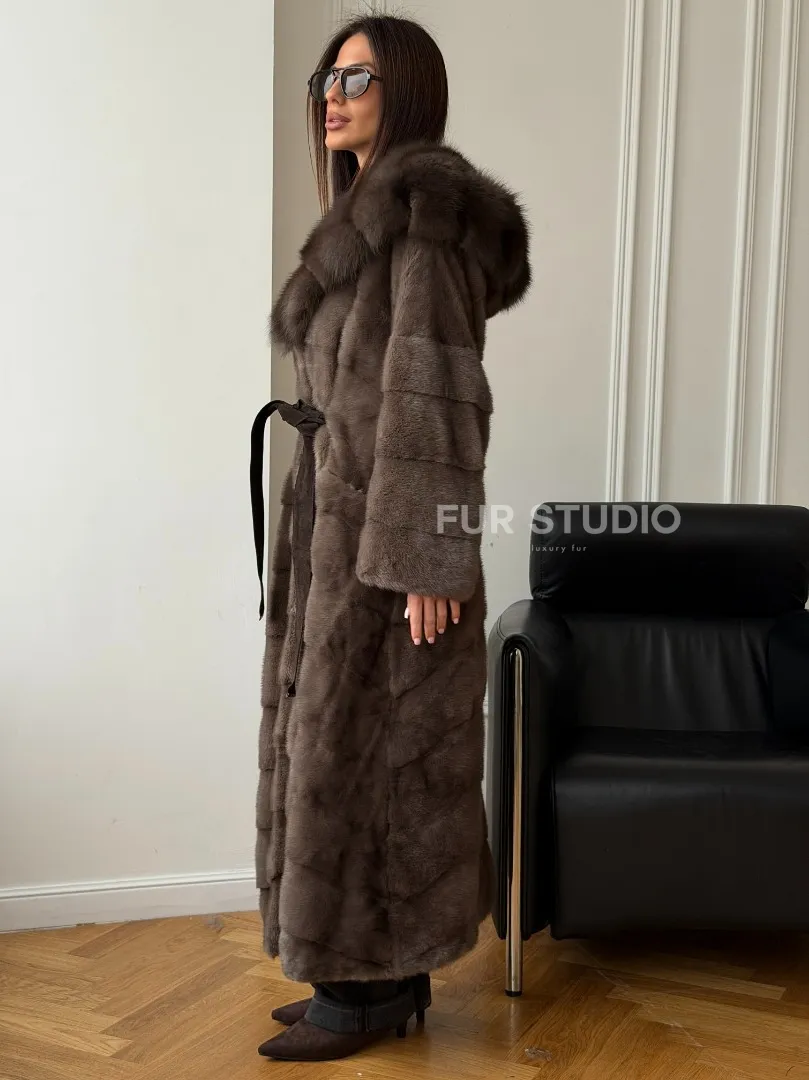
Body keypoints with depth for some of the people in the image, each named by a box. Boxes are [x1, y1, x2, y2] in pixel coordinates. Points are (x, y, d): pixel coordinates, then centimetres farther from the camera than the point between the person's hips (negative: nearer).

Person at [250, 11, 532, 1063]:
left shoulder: (422, 202, -10)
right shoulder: (373, 214, 19)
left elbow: (437, 389, -17)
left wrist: (424, 555, -20)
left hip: (384, 514, -10)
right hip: (343, 504, 10)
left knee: (359, 743, -2)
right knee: (365, 743, 12)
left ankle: (371, 987, 13)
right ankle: (387, 973, 23)